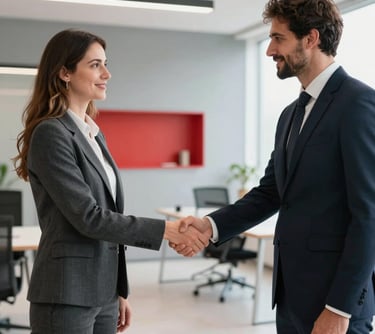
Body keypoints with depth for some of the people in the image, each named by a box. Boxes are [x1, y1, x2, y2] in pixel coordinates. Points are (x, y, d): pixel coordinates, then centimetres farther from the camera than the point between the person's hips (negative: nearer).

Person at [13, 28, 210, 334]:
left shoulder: (94, 133, 12)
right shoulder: (51, 134, -14)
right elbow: (88, 217, -19)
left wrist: (120, 290, 16)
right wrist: (166, 229, -19)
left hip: (102, 292, 8)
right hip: (66, 295, -8)